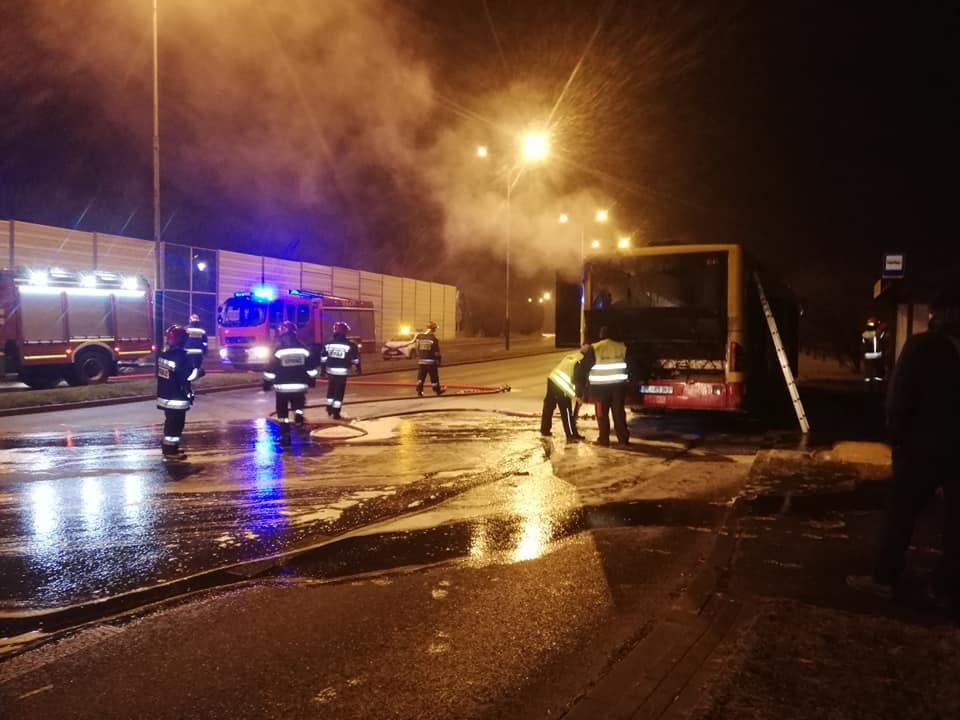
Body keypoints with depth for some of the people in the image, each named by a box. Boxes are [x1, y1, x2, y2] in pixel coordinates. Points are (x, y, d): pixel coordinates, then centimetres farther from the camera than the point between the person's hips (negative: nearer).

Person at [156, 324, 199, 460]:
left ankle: (167, 446, 31)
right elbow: (190, 376, -20)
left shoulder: (163, 355, 5)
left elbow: (159, 373, 13)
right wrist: (199, 371, -3)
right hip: (177, 398, -8)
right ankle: (170, 451, 5)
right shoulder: (182, 357, -19)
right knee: (176, 424, 0)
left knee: (170, 422, 20)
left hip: (164, 395, 8)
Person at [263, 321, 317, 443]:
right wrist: (311, 380, 19)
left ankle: (285, 436, 6)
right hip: (299, 386, 3)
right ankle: (299, 424, 9)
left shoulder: (278, 350, -8)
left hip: (282, 387, -2)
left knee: (283, 412, 9)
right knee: (298, 407, 27)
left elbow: (270, 370, -7)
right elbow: (311, 369, 6)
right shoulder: (303, 349, 1)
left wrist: (267, 383, 5)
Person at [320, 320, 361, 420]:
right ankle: (336, 412, 2)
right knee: (339, 391, 2)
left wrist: (323, 369, 15)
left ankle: (329, 408, 29)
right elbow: (355, 359, -3)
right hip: (342, 371, -4)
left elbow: (323, 357, 5)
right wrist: (359, 369, 10)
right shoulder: (349, 344, -7)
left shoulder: (328, 343, 3)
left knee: (331, 389, 21)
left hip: (330, 370, 4)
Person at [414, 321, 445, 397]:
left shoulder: (419, 337, 3)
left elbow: (417, 350, 10)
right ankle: (437, 390, 21)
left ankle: (419, 391, -5)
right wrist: (438, 361, 1)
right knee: (434, 377, 9)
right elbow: (436, 352, -8)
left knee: (420, 376, 5)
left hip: (421, 361, 4)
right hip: (431, 361, -3)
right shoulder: (434, 338, -11)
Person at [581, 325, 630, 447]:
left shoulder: (594, 348, -7)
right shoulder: (622, 347, 3)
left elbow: (587, 366, -1)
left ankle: (604, 439, 5)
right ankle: (623, 438, 11)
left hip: (601, 386, -3)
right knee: (619, 412, 10)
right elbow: (627, 365, 13)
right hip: (619, 384, 3)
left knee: (602, 414, 5)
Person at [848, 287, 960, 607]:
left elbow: (899, 396, -10)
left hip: (923, 446, -3)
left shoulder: (922, 346, -8)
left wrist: (896, 436, 0)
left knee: (900, 513, 5)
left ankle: (885, 578, 11)